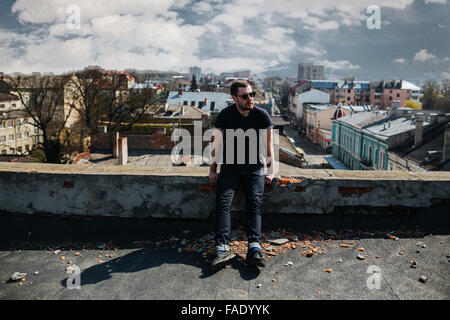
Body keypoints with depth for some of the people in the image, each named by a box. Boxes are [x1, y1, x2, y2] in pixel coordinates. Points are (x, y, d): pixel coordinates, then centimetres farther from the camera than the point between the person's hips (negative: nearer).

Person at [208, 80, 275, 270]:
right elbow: (217, 144, 6)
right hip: (230, 167, 0)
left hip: (255, 167, 0)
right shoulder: (225, 116, -1)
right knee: (223, 203, -21)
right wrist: (212, 170, 1)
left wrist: (270, 171, -1)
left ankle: (254, 248, -33)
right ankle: (222, 249, -32)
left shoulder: (262, 115, 0)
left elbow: (268, 145, 6)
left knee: (254, 203, -22)